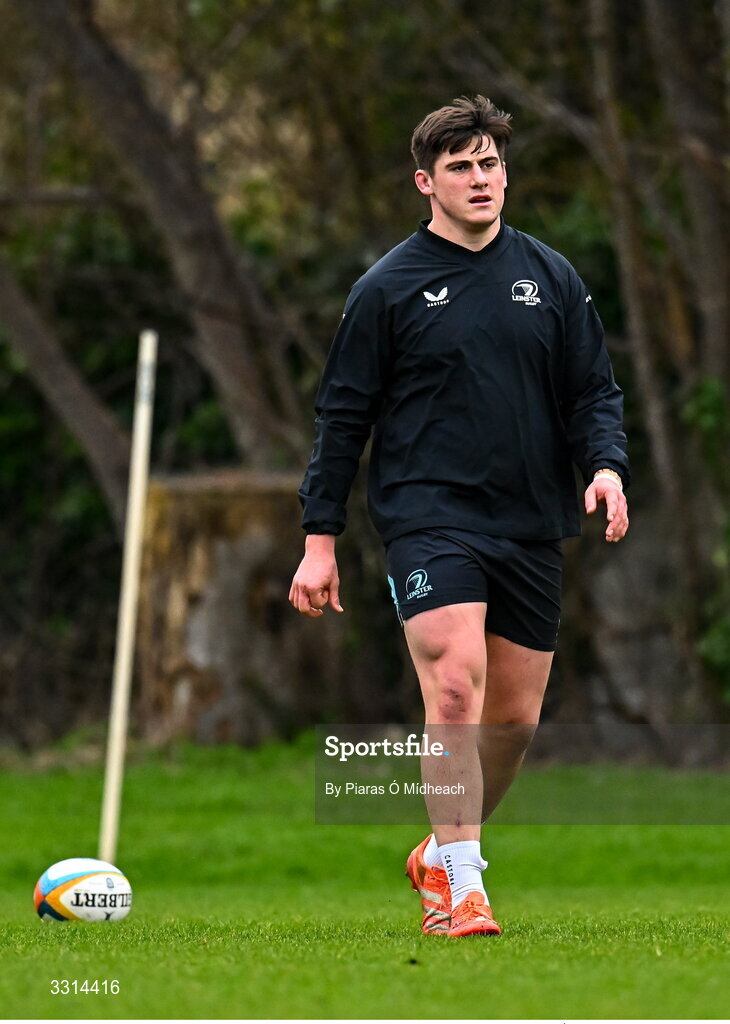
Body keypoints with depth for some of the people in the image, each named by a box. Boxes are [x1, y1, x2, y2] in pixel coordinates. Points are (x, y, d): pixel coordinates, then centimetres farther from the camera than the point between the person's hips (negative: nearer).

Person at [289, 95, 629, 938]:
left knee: (516, 716, 7)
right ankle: (460, 888, -17)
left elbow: (593, 391, 13)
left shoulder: (551, 277, 10)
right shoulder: (387, 288, 1)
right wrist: (320, 541, 0)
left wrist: (605, 465, -8)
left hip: (531, 529, 4)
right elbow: (343, 417, 3)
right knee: (455, 686, -21)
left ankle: (442, 853, 30)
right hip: (429, 520, -4)